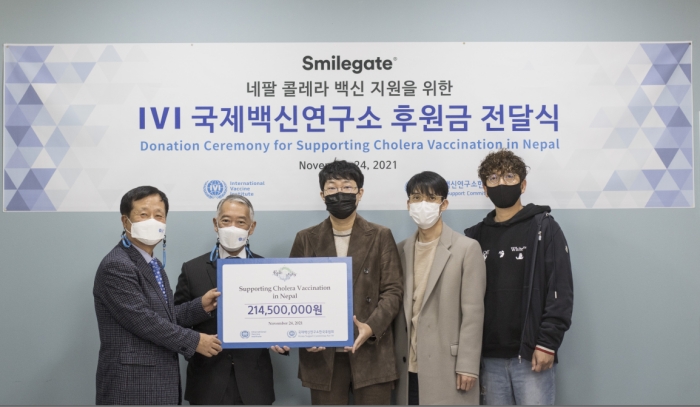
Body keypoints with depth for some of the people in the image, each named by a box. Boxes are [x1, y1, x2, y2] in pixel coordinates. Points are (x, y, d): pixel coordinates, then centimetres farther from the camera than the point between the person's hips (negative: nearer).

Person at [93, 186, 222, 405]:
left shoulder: (154, 265, 14)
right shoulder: (116, 266, -16)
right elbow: (143, 321, -21)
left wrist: (201, 306, 0)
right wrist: (194, 341, -15)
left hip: (158, 383, 9)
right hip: (132, 385, -9)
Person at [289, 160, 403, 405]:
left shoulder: (380, 237, 5)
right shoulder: (306, 239, 9)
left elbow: (393, 290, -1)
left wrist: (371, 327, -17)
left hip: (371, 353, -1)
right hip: (322, 355, 1)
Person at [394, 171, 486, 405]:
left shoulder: (467, 248, -2)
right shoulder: (401, 250, 10)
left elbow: (473, 312, -7)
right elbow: (398, 309, 10)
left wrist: (467, 366, -11)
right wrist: (392, 361, 6)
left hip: (448, 367, -4)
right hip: (409, 367, 4)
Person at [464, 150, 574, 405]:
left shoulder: (544, 228, 0)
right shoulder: (476, 236, 11)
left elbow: (560, 291, -6)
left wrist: (547, 343, -14)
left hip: (531, 354, -4)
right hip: (491, 357, 4)